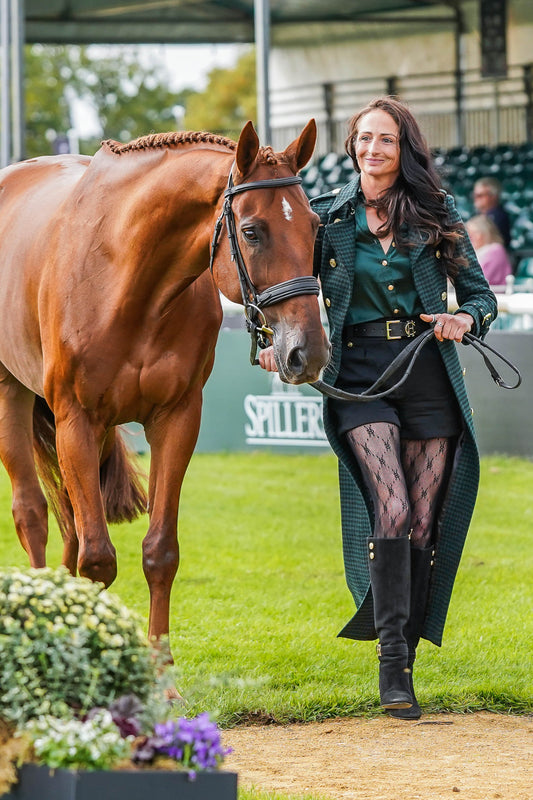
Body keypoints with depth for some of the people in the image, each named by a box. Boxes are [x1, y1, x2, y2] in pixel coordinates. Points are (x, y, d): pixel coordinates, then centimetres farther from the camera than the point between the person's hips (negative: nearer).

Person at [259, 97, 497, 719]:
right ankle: (392, 661, -17)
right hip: (360, 378, -2)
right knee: (391, 511, -19)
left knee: (425, 526, 2)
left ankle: (404, 657, 13)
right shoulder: (328, 219, 6)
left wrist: (466, 320, -10)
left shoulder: (437, 217, 8)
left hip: (430, 378, 2)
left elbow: (482, 295, 12)